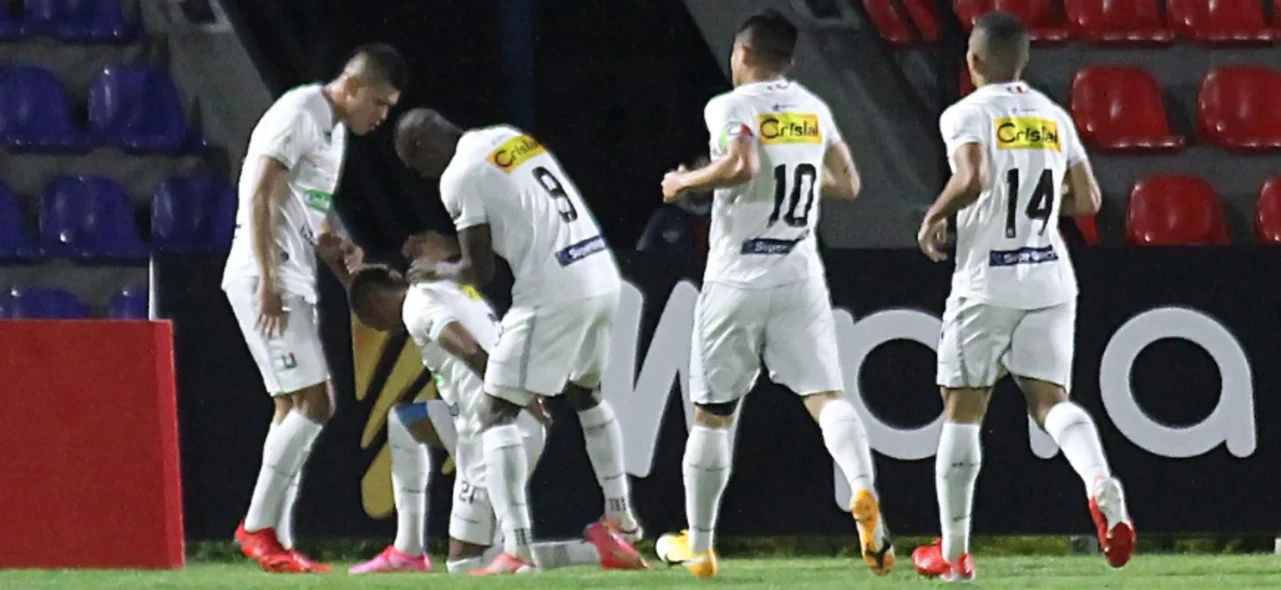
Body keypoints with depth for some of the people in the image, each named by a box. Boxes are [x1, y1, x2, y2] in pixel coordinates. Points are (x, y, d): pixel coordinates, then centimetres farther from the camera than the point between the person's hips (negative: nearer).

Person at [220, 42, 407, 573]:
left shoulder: (335, 130, 19)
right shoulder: (299, 115, -11)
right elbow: (261, 198, -18)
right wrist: (268, 282, -23)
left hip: (296, 283, 10)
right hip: (266, 278, -10)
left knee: (295, 410, 9)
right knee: (313, 404, -14)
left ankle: (277, 540, 10)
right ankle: (258, 526, -10)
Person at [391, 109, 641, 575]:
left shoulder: (459, 177, -7)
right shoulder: (511, 138, 17)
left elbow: (479, 271, -5)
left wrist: (438, 269, 17)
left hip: (553, 295, -8)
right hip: (603, 279, 8)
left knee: (498, 412, 0)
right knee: (587, 394, 31)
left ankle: (516, 547, -12)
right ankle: (621, 517, 39)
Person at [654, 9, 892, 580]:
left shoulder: (732, 108, -8)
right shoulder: (814, 110, 9)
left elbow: (741, 166, -26)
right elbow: (847, 184, 16)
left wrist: (686, 182, -10)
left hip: (738, 279, -4)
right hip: (800, 277, 4)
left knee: (711, 414, 9)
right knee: (825, 394, -5)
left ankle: (699, 546, 16)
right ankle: (863, 489, -35)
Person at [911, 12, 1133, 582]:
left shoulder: (967, 114, -7)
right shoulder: (1054, 117, 9)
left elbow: (973, 177, -25)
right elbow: (1087, 200, 9)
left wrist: (935, 216, -8)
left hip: (986, 284, -4)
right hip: (1050, 280, 4)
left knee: (961, 412, 8)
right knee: (1049, 400, 4)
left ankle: (953, 552, 13)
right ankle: (1100, 481, -28)